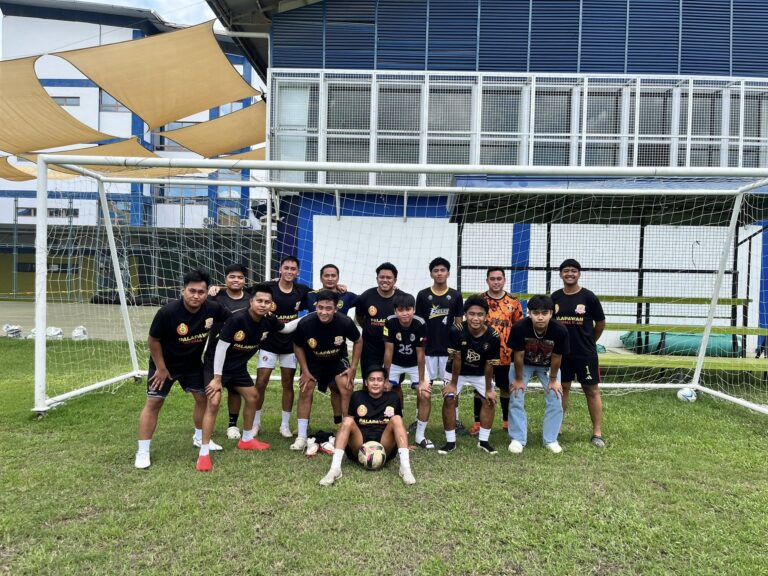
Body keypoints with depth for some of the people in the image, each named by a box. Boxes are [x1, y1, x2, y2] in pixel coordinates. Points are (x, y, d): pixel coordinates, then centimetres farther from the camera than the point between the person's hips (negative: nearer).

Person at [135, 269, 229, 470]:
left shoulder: (212, 309, -21)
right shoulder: (168, 312, -30)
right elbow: (154, 340, -18)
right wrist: (161, 368, -13)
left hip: (193, 363, 4)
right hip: (165, 363, -4)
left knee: (203, 397, 10)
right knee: (154, 402, -4)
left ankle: (200, 437, 32)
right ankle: (143, 451, 6)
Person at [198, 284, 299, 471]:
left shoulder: (269, 321, -13)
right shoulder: (237, 319, -32)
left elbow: (286, 328, 10)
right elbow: (221, 347, -27)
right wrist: (217, 378, -23)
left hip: (239, 366, 8)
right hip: (216, 364, -7)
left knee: (252, 397, 15)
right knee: (214, 402, -18)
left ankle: (246, 439, 35)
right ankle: (203, 453, -9)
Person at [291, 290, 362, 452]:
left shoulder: (345, 322, -29)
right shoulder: (305, 323, -29)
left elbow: (358, 342, -8)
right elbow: (297, 347, -9)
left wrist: (353, 367, -12)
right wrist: (305, 371, -11)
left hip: (337, 360, 0)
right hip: (312, 361, 0)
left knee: (346, 388, -17)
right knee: (305, 390, -11)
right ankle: (301, 436, 2)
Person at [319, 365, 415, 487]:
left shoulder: (393, 398, 9)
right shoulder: (357, 397, 7)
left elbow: (400, 425, 19)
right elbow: (346, 425, 10)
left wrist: (403, 444, 10)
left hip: (385, 449, 0)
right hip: (359, 449, 0)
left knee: (396, 419, -23)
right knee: (348, 420, -25)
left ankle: (405, 468, -33)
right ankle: (335, 469, -35)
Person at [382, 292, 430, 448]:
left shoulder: (420, 324, -28)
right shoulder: (390, 323, -27)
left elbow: (420, 354, -20)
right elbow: (388, 351, -20)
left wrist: (422, 380, -15)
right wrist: (387, 378, -16)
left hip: (415, 364, 0)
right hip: (394, 363, 0)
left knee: (425, 395, -11)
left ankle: (420, 435, 5)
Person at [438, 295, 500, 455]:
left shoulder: (493, 337, -26)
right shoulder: (456, 331, -31)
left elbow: (489, 365, -15)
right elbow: (456, 359, -22)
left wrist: (489, 389, -7)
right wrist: (453, 384, -15)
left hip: (480, 373, 2)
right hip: (457, 371, -2)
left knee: (490, 400, -5)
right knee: (449, 399, -14)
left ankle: (483, 441, 12)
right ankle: (450, 442, 0)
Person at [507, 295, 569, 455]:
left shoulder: (560, 330, -33)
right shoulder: (520, 327, -36)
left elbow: (556, 357, -17)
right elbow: (518, 355, -22)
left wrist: (553, 380, -7)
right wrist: (518, 379, -12)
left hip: (547, 366, 1)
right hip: (523, 364, -1)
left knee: (555, 400, -3)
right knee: (516, 399, -5)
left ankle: (551, 440, 13)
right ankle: (518, 439, 7)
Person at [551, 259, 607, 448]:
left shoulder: (588, 297, -7)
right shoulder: (555, 297, 2)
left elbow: (601, 323, 3)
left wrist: (590, 341, 12)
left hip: (585, 353, -3)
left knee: (592, 390, 3)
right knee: (562, 388, 11)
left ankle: (597, 433, 10)